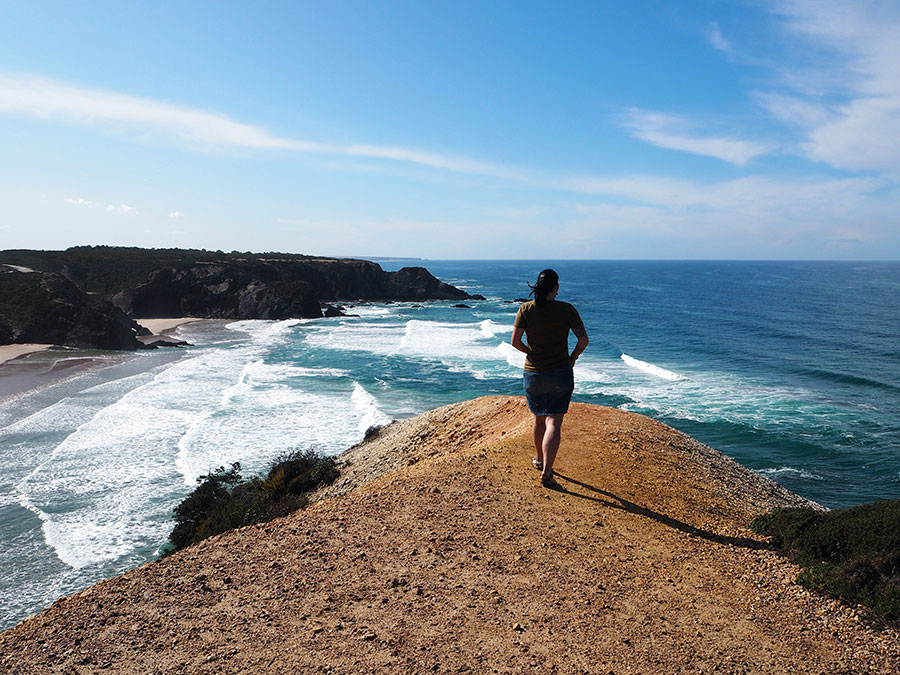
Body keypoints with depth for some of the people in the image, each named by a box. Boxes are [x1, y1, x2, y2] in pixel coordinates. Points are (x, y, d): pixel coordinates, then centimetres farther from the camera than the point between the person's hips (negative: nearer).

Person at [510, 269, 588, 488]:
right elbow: (583, 340, -8)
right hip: (560, 374, -2)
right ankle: (546, 472, -11)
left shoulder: (526, 309, -6)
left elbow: (515, 341, -6)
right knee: (554, 423, -1)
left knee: (539, 419, 20)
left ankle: (540, 459, 39)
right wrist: (573, 357, 10)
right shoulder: (567, 310, -8)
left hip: (533, 373, 2)